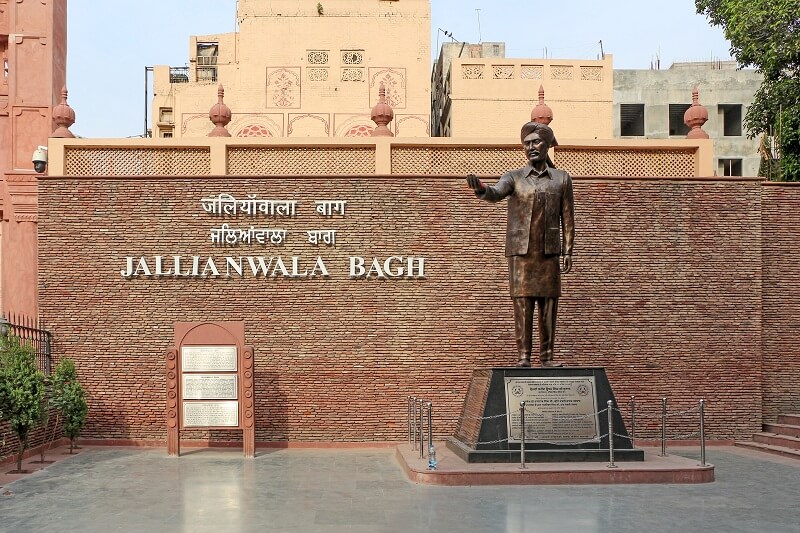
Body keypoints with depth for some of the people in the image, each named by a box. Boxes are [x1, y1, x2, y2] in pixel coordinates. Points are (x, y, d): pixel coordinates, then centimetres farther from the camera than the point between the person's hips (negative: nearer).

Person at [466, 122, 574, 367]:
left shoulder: (562, 179, 9)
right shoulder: (514, 177, 5)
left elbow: (567, 218, 8)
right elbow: (495, 193, -15)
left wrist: (567, 252, 2)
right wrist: (480, 188, -38)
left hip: (549, 252, 1)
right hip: (520, 252, -1)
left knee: (548, 304, 1)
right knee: (522, 304, -3)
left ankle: (547, 356, 6)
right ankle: (524, 356, -1)